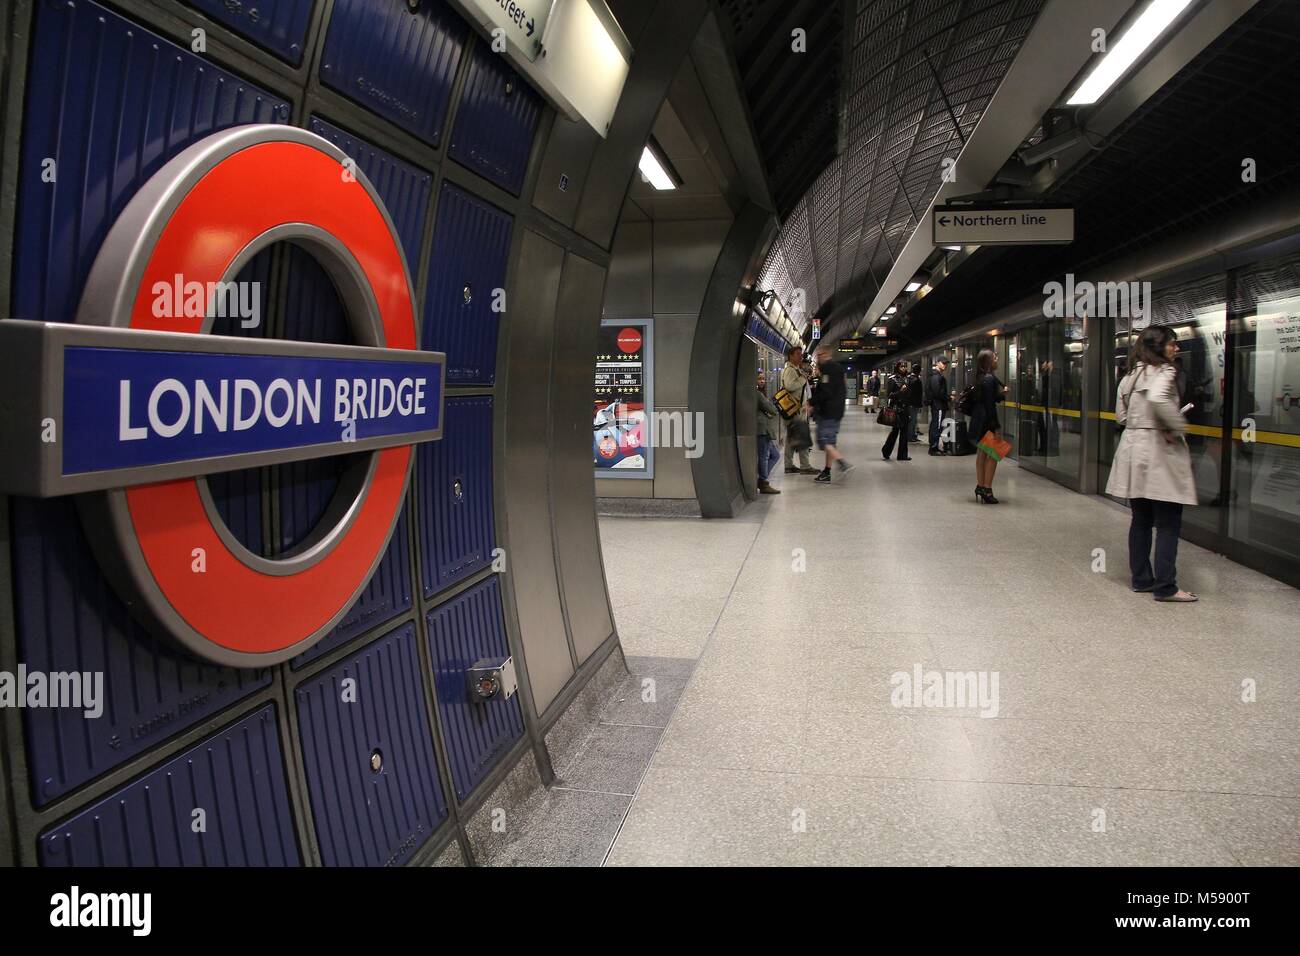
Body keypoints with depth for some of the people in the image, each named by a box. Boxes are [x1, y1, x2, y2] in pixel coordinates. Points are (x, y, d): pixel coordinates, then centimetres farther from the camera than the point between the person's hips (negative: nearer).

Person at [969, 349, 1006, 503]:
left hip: (978, 420, 9)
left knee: (982, 453, 15)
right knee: (993, 454, -4)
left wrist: (1001, 393, 3)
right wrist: (997, 426, -20)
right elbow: (990, 404, -20)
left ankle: (980, 486, 21)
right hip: (987, 421, -9)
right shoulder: (990, 379, -16)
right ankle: (987, 489, -5)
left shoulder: (981, 378, 12)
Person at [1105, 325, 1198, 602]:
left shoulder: (1131, 375, 13)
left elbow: (1121, 415, 16)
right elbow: (1157, 398, -31)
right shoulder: (1164, 371, -11)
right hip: (1159, 449, -8)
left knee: (1140, 519, 14)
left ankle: (1141, 579, 19)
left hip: (1132, 445, 8)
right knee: (1168, 523, -1)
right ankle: (1165, 586, 1)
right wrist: (1178, 427, -20)